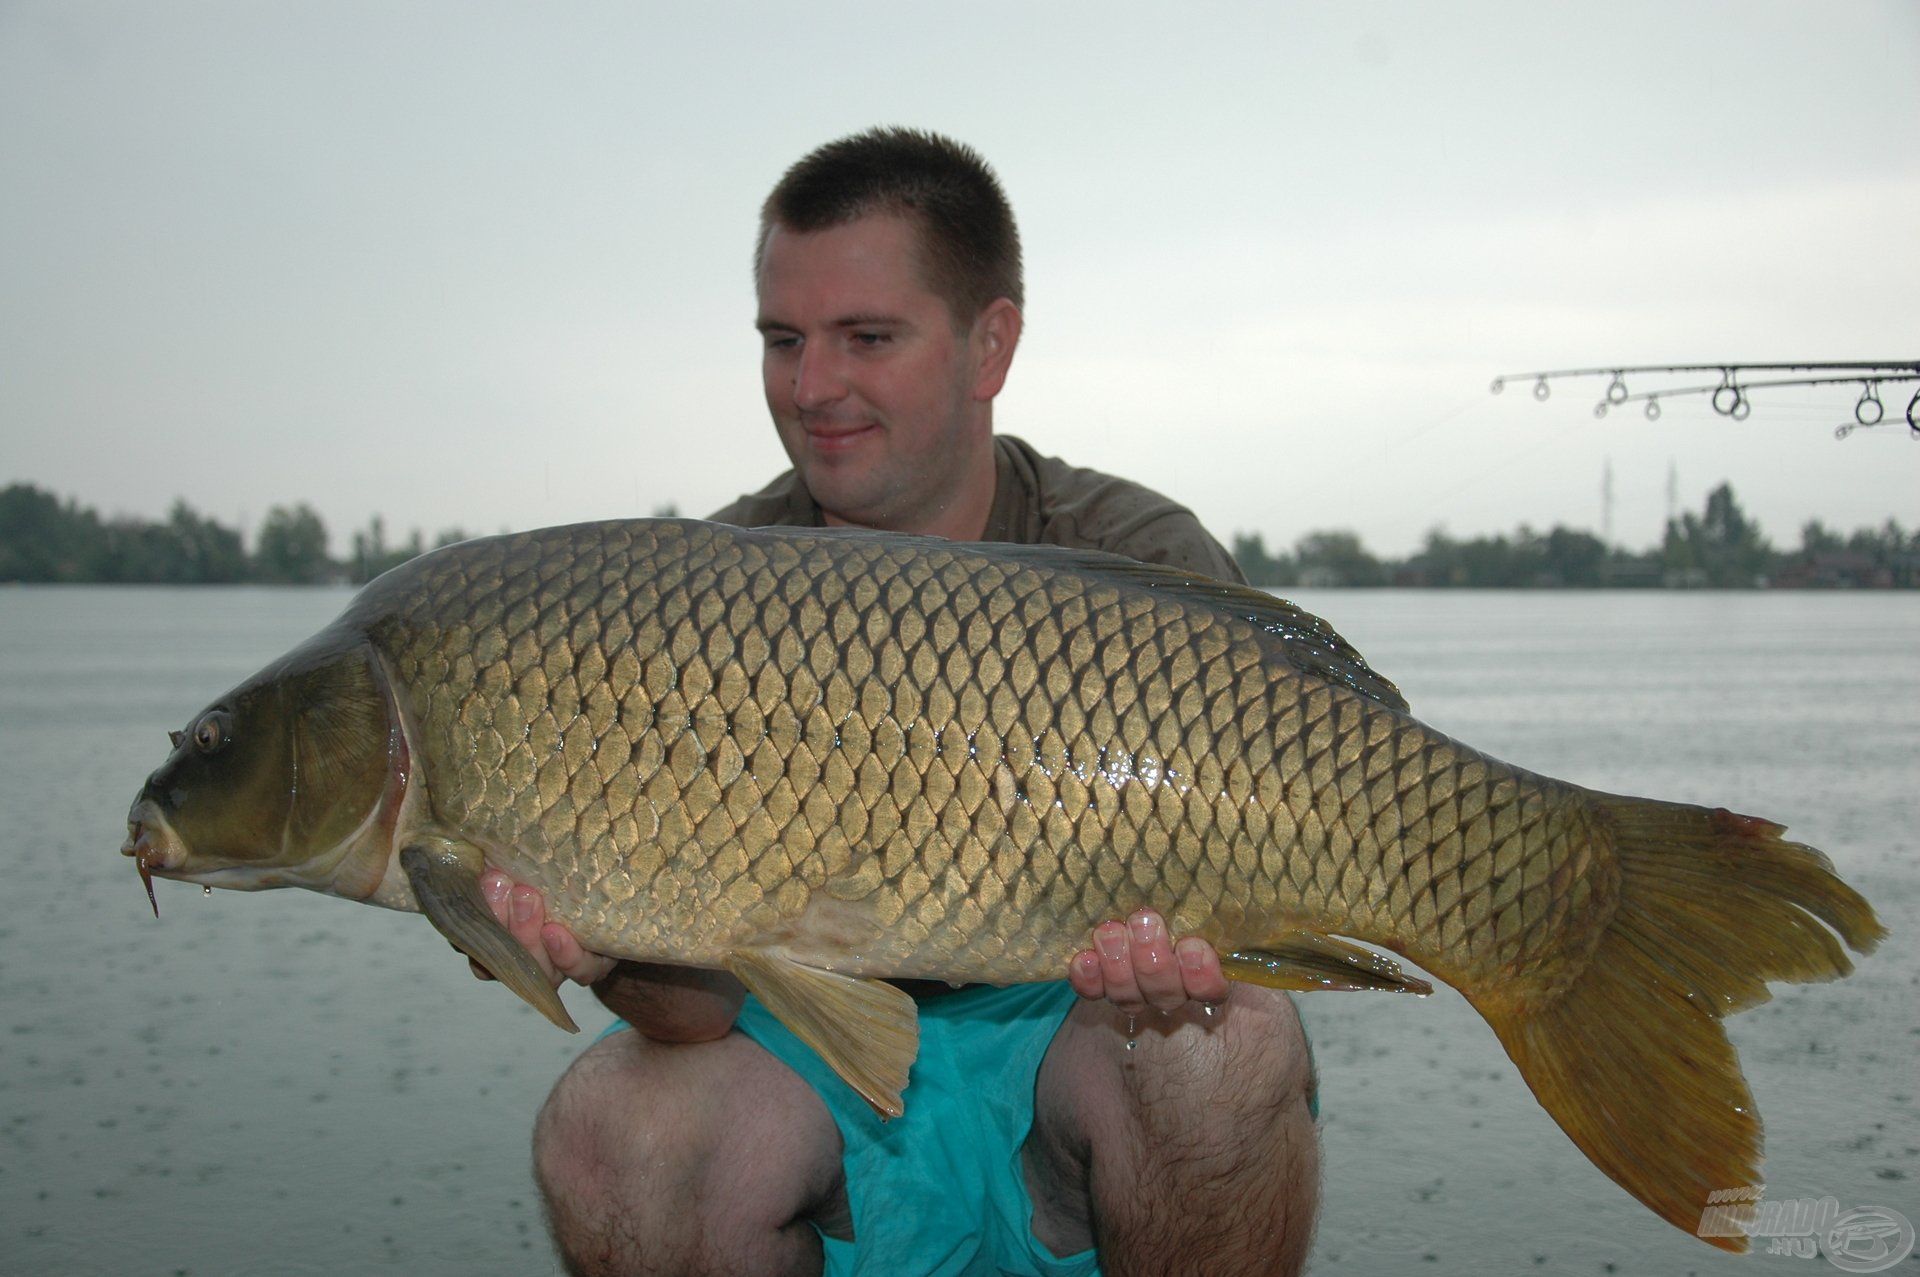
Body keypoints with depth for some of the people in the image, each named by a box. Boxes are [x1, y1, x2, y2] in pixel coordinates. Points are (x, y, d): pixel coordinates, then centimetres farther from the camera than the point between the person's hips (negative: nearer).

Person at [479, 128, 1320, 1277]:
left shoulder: (1143, 565, -11)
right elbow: (707, 1007, -13)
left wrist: (1176, 966, -40)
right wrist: (627, 960, -37)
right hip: (817, 1053, 1)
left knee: (1227, 1052, -31)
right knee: (610, 1130, -26)